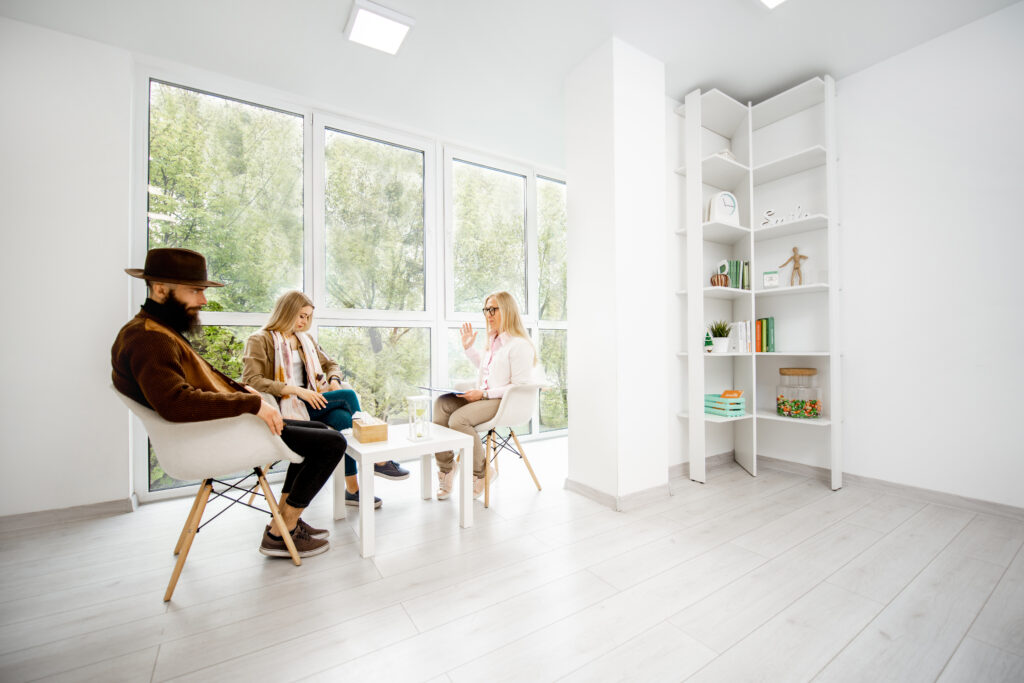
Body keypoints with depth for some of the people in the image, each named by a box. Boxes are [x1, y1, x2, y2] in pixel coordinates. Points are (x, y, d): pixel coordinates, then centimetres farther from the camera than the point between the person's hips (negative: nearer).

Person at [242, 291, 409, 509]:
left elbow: (330, 364, 25)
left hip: (312, 403, 6)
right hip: (285, 409, -6)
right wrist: (296, 390, -23)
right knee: (348, 395, -23)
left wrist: (334, 380, 1)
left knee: (342, 418, -28)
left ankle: (352, 489, -23)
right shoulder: (260, 340, 0)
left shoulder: (305, 340, 21)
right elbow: (251, 380, -13)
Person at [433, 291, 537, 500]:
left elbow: (519, 387, -18)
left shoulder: (520, 345, -14)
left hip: (505, 402, -9)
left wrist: (484, 394, -21)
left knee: (458, 419, -28)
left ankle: (481, 473, -5)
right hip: (484, 397, 9)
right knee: (442, 403, -13)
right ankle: (445, 468, -9)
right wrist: (468, 348, 24)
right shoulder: (493, 339, 15)